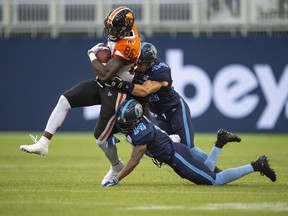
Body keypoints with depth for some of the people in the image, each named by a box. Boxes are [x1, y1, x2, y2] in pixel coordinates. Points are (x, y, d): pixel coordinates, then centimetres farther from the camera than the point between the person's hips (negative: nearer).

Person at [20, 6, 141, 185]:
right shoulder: (125, 29, -3)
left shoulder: (127, 45, -30)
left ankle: (117, 167, 30)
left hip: (115, 91, -9)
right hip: (102, 85, 9)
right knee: (66, 99, -4)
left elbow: (105, 75, -28)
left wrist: (93, 55, -14)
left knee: (102, 138, -1)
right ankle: (43, 143, -6)